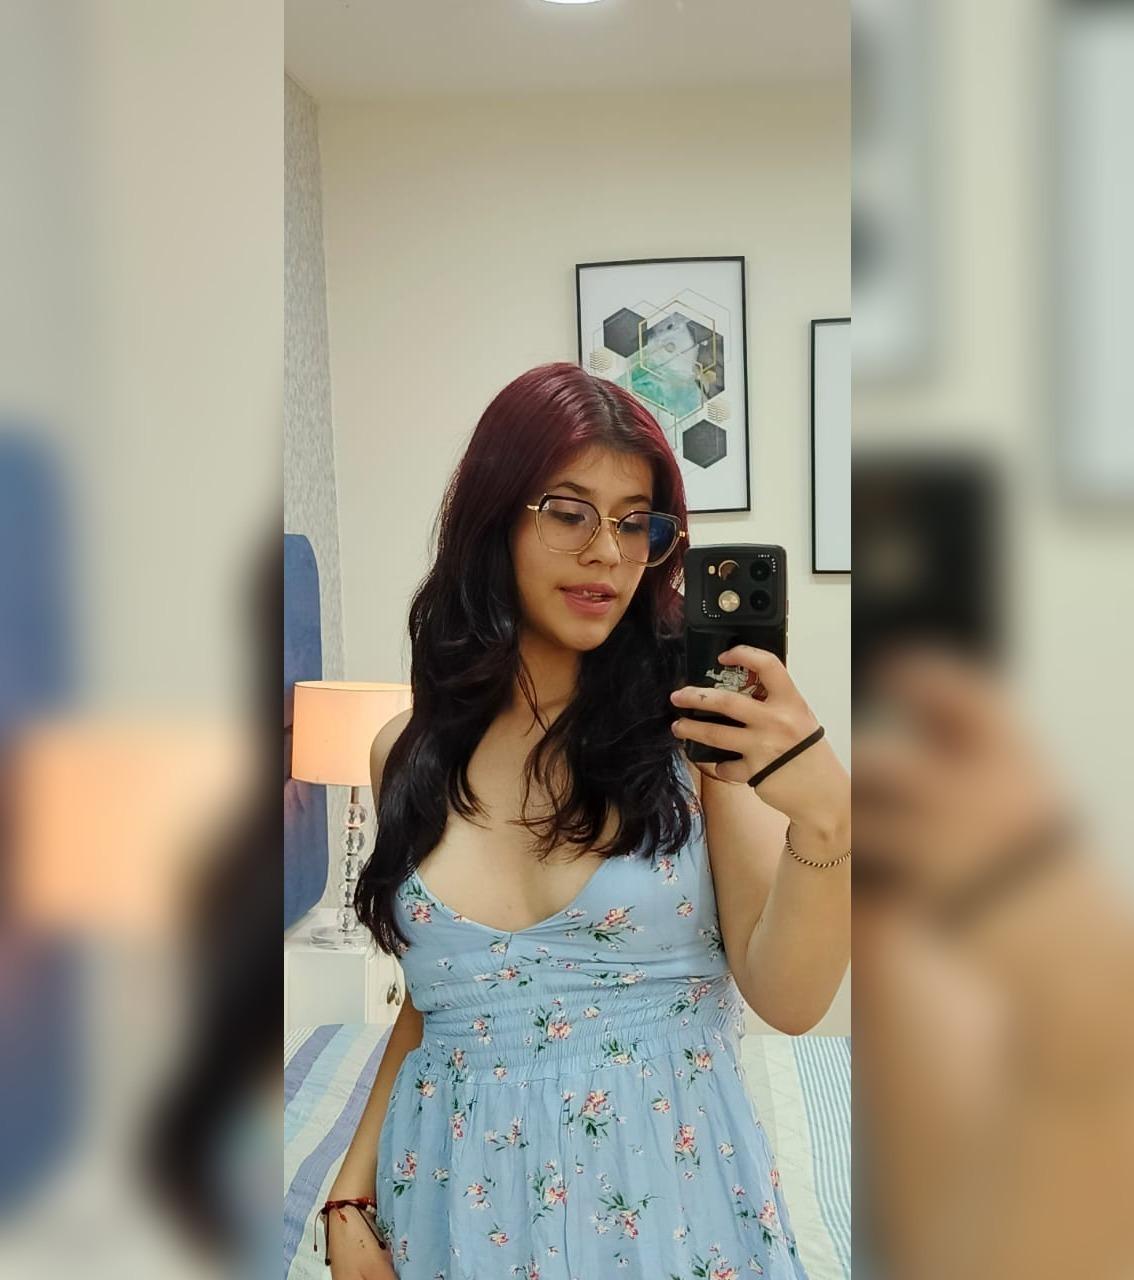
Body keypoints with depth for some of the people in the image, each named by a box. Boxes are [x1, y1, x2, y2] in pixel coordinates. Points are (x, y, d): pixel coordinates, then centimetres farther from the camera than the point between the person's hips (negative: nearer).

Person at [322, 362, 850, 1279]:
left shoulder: (696, 723, -9)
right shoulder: (411, 754, -1)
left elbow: (788, 1000, -13)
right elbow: (433, 999, 9)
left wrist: (825, 819, -29)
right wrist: (352, 1195, 2)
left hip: (668, 1185, -1)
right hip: (461, 1200, 2)